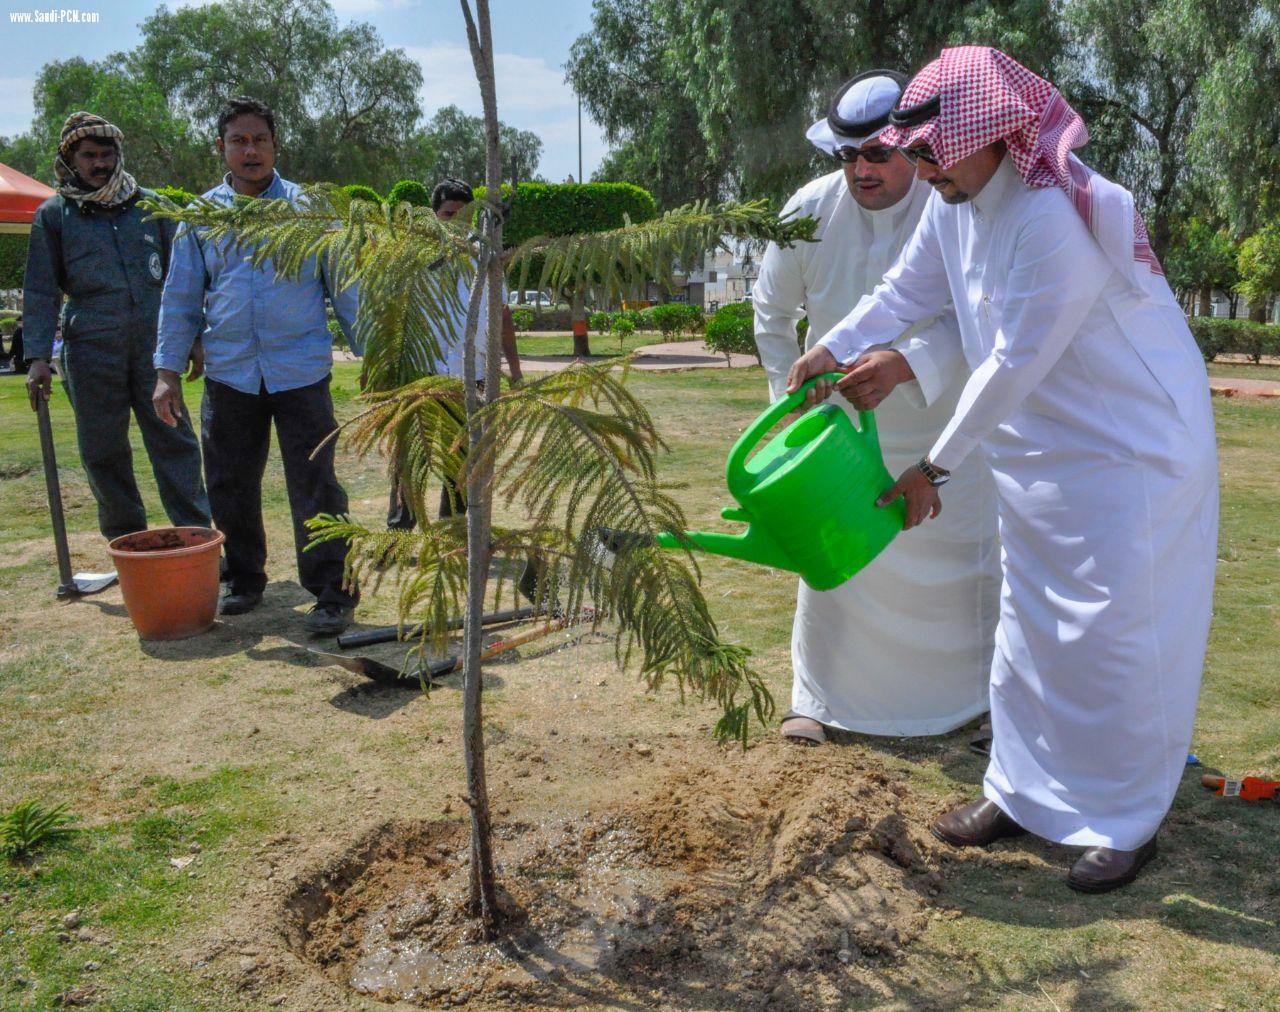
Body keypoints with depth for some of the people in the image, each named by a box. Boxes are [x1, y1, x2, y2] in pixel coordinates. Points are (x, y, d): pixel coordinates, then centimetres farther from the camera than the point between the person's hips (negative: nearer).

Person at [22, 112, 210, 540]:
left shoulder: (149, 203, 10)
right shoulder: (53, 214, 7)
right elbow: (40, 291, 6)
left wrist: (194, 337, 8)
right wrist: (37, 356, -3)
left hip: (156, 343, 0)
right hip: (91, 348, 0)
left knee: (173, 439, -1)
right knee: (103, 451, 5)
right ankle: (128, 543, 16)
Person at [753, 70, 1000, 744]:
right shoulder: (811, 210, -11)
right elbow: (771, 311, 5)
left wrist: (905, 362, -49)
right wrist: (791, 394, 2)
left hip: (943, 422, -1)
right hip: (842, 421, 2)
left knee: (961, 558, 8)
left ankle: (980, 696, 29)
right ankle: (815, 698, 20)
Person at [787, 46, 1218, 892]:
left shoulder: (1057, 217, -28)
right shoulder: (955, 203, -1)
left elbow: (1015, 363, -26)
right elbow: (909, 291, 15)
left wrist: (935, 467, -18)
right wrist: (832, 351, 6)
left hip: (1133, 450, -8)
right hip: (1044, 453, 9)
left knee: (1114, 638, -2)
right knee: (1029, 630, 15)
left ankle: (1129, 822, 17)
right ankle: (1022, 792, 29)